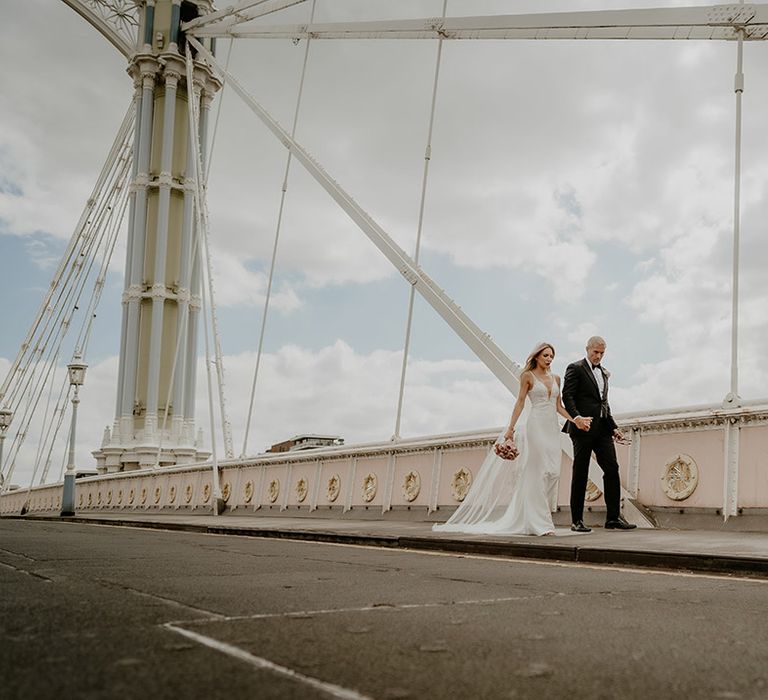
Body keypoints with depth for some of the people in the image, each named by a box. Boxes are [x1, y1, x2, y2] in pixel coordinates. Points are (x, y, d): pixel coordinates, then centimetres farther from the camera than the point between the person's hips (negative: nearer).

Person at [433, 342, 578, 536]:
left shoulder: (556, 378, 16)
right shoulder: (528, 376, 1)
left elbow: (558, 406, 16)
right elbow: (520, 402, -4)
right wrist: (511, 428, -10)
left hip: (552, 429, 5)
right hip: (535, 426, -5)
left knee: (552, 473, 0)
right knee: (537, 473, -7)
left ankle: (541, 518, 9)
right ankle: (539, 522, -4)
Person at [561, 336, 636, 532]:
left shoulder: (604, 373, 22)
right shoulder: (575, 368, -1)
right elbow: (567, 396, -11)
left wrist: (613, 427, 16)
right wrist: (576, 417, -26)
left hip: (602, 429, 7)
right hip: (583, 427, -6)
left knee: (612, 469, -1)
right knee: (580, 473, -2)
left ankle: (613, 517, 4)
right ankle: (577, 521, 4)